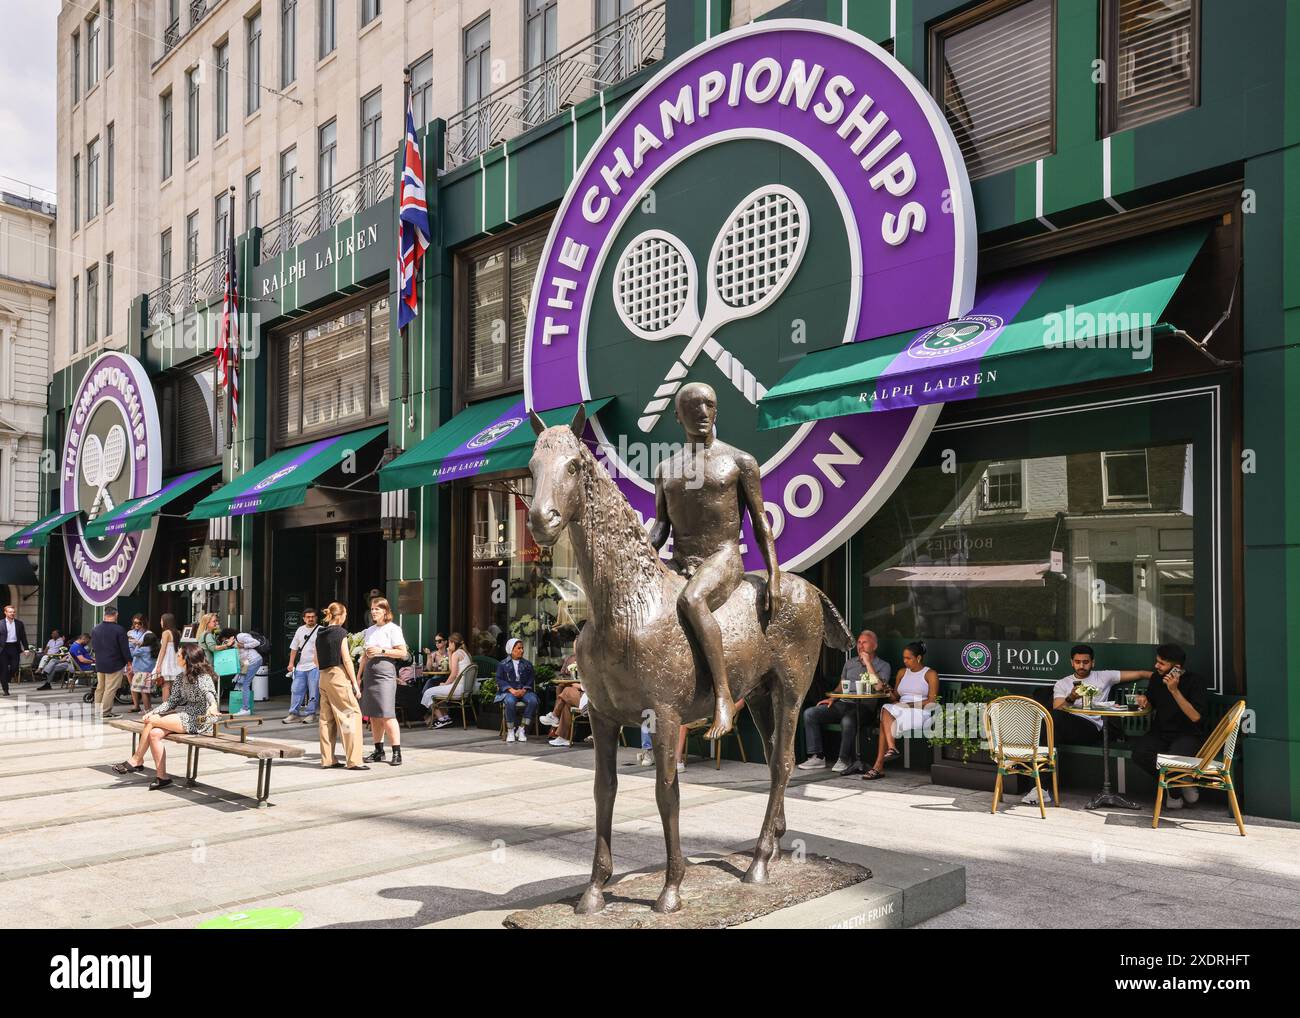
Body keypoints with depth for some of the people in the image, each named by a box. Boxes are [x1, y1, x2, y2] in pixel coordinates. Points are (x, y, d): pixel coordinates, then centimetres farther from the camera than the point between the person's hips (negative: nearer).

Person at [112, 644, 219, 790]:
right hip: (185, 713, 8)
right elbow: (172, 701, 16)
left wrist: (213, 706, -51)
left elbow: (208, 692, -29)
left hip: (199, 719, -8)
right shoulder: (180, 677, 16)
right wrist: (153, 712, 2)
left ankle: (136, 760, 4)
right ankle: (161, 776, -11)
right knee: (154, 733, -15)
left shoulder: (203, 677, -10)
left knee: (151, 721, -14)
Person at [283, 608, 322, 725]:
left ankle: (310, 714, 6)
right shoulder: (300, 630, 13)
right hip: (300, 666, 5)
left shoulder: (320, 630, -4)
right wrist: (291, 663, 10)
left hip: (314, 666, -5)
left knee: (313, 692, -2)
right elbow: (294, 648, 17)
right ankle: (293, 714, 14)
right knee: (296, 690, 7)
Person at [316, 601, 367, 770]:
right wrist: (355, 683, -8)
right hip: (338, 676, -8)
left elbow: (316, 661, 16)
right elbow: (346, 660, -11)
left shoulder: (320, 634, 12)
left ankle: (327, 759, 14)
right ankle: (353, 760, -8)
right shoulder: (340, 632, -9)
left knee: (327, 718, 11)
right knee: (352, 714, -5)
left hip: (323, 677, 8)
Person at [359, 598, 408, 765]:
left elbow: (402, 652, -9)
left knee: (386, 715, -12)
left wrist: (381, 651, -14)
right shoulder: (369, 630, 18)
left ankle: (397, 752, -10)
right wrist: (359, 677, 16)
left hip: (385, 673, -7)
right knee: (373, 715, 7)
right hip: (369, 673, 7)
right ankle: (378, 751, 14)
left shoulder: (393, 629, -2)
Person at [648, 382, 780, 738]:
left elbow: (761, 523, 3)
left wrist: (774, 577, -6)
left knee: (690, 600, -37)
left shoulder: (740, 462, 3)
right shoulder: (665, 469, 16)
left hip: (723, 560, -5)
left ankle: (723, 696, -34)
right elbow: (660, 528, 13)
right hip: (677, 564, 6)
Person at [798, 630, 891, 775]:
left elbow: (879, 687, -12)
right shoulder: (850, 663, 22)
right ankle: (817, 757, -12)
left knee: (847, 721, -40)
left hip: (862, 707, -6)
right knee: (809, 713, -13)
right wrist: (832, 698, 6)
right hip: (843, 703, 6)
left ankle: (844, 760, -22)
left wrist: (868, 663, -11)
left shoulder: (883, 666, 5)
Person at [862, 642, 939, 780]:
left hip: (920, 713, -5)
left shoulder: (930, 674, 6)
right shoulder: (902, 672, 22)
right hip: (899, 711, 5)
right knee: (886, 714, -31)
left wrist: (910, 705, -15)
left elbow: (932, 701, -5)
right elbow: (895, 697, 20)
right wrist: (890, 693, -4)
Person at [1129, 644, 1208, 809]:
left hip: (1188, 735, -4)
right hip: (1160, 734, 5)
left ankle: (1174, 792, -3)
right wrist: (1144, 701, 0)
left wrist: (1174, 690, -26)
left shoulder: (1194, 681, -8)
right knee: (1140, 753, -27)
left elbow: (1195, 717, -20)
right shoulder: (1156, 678, 8)